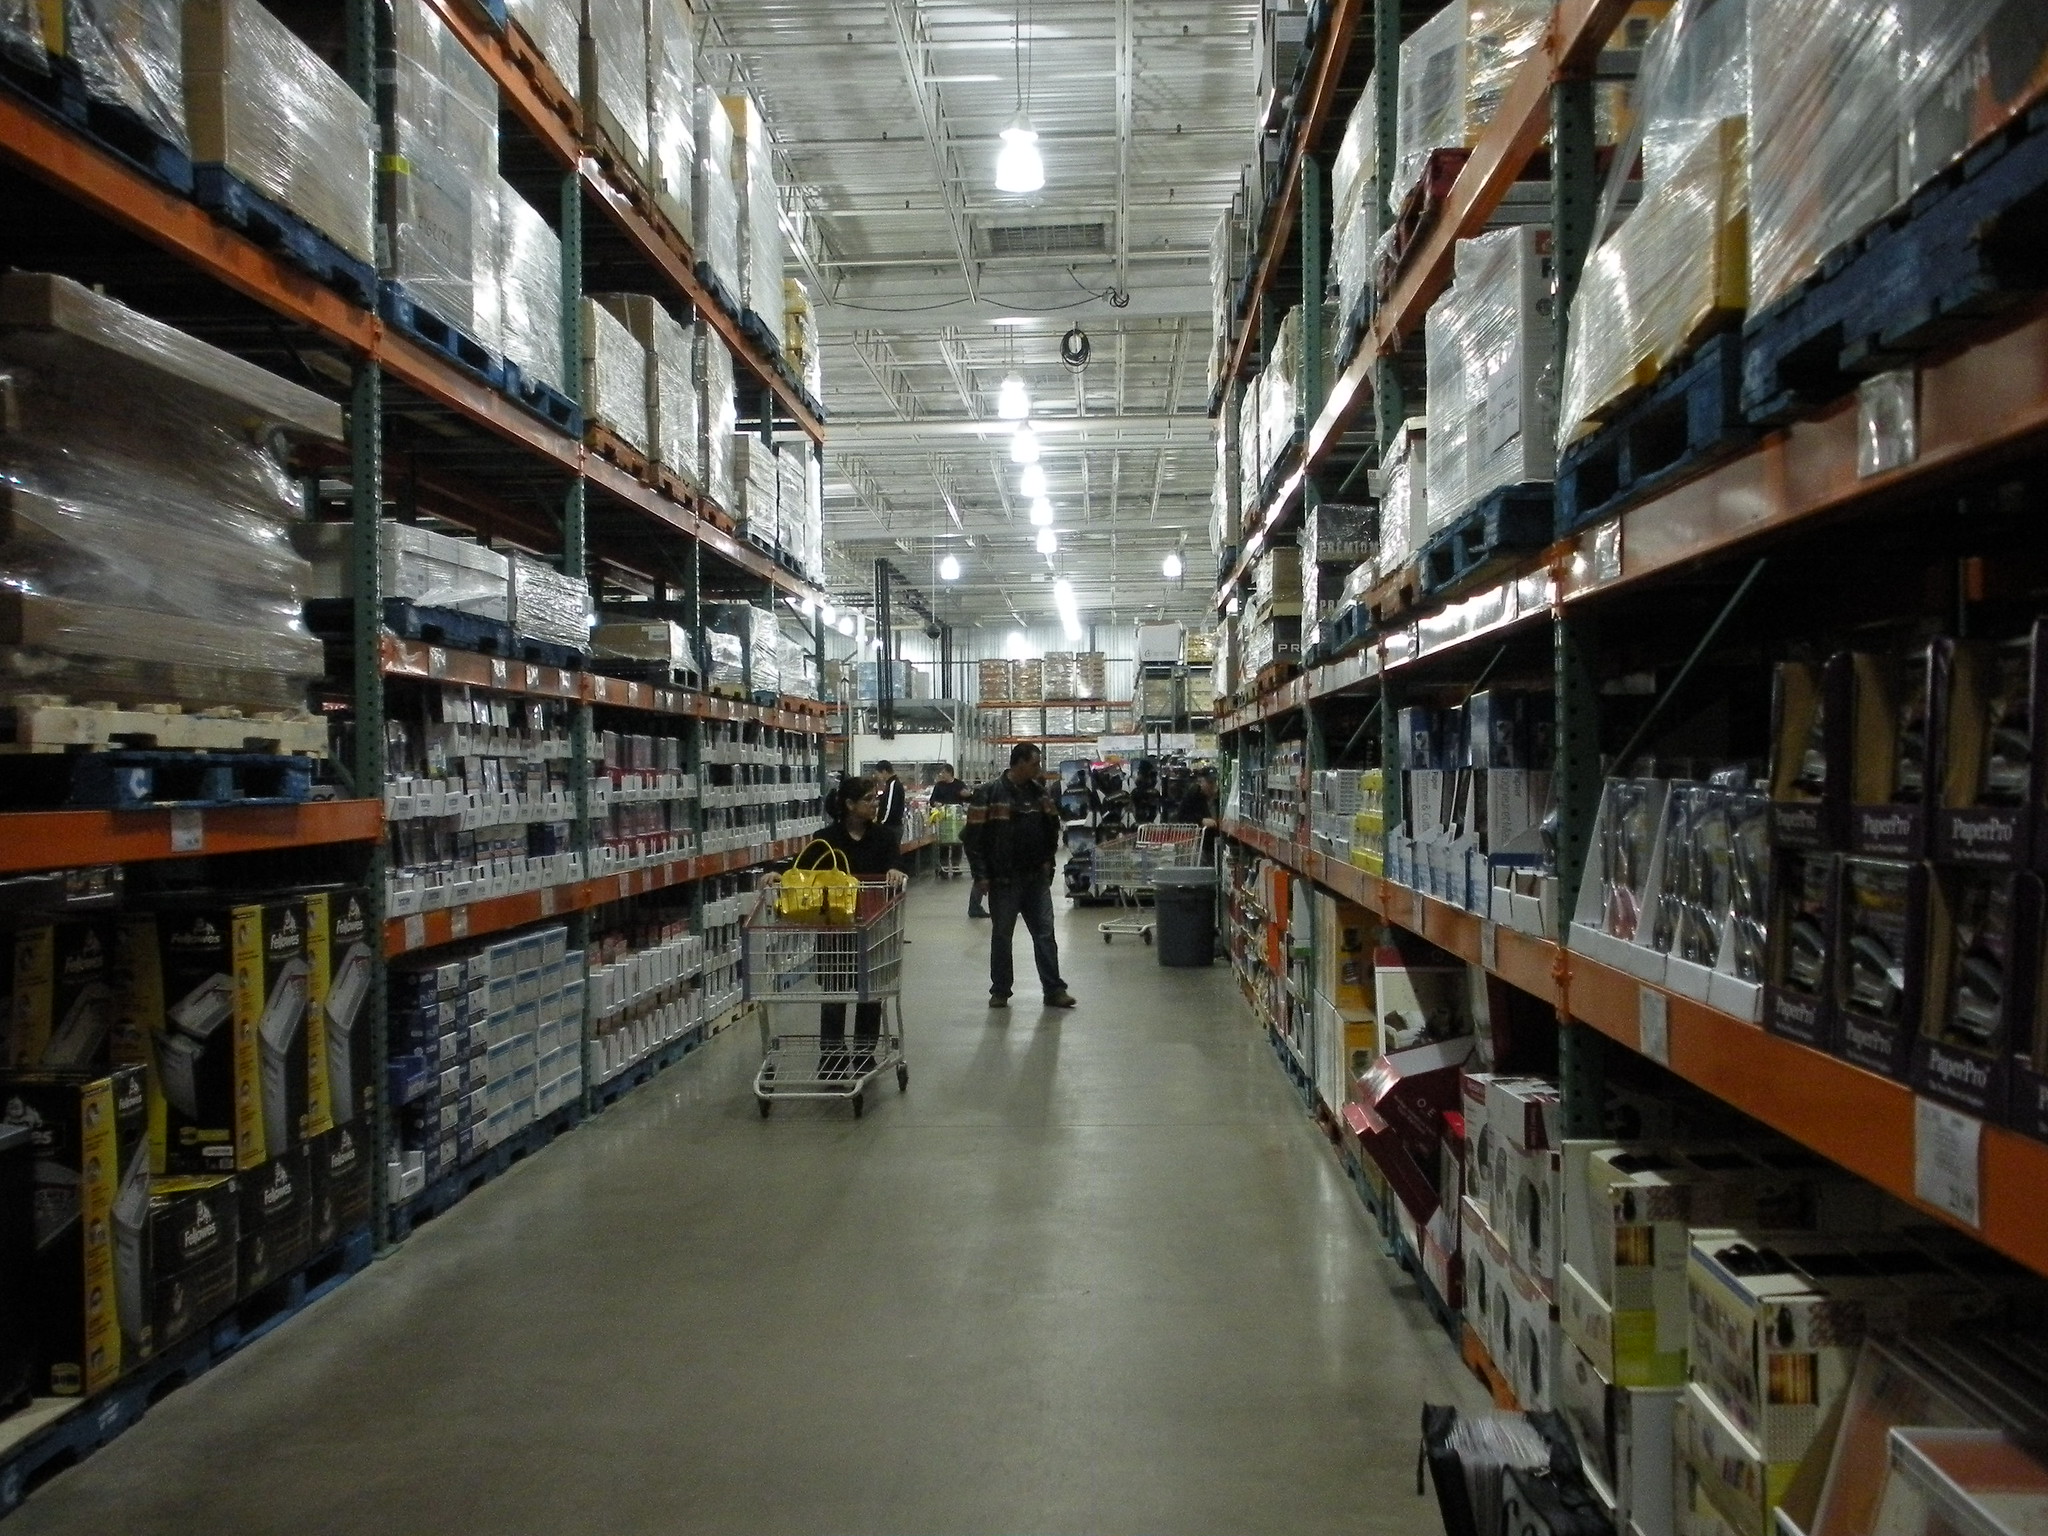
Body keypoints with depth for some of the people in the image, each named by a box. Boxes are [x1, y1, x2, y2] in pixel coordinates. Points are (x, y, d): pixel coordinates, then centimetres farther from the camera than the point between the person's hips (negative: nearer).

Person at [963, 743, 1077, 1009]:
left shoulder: (1038, 791, 9)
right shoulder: (989, 793, -8)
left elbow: (1052, 831, 20)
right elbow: (974, 836, -10)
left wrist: (1050, 812, -1)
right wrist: (981, 875, -12)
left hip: (1036, 877, 4)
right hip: (1003, 878, -4)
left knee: (1045, 933, 3)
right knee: (1001, 935, 7)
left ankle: (1054, 990, 7)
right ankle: (1000, 991, 18)